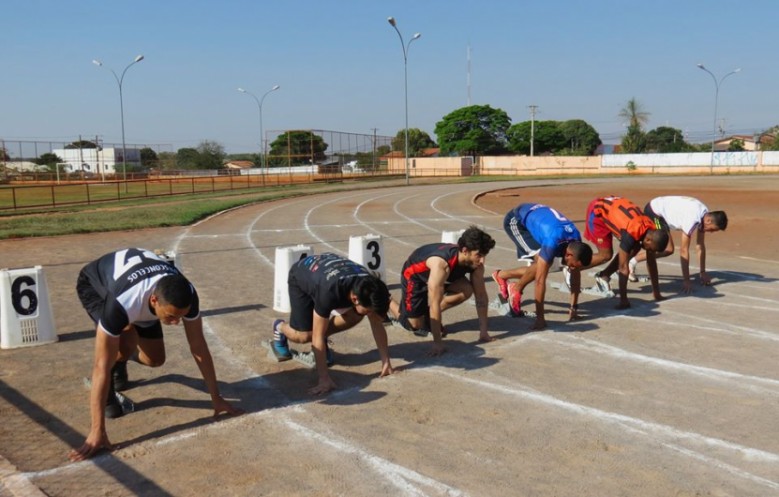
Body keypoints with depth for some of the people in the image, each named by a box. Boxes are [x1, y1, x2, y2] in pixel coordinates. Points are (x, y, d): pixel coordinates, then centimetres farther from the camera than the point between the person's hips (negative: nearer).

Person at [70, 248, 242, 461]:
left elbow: (198, 347, -23)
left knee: (155, 359, 1)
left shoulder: (186, 294, -35)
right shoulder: (123, 303, -48)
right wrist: (97, 432, -44)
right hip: (94, 283, -4)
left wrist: (216, 398, -19)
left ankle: (119, 359, 34)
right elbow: (101, 367, -44)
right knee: (127, 341, -32)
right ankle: (107, 392, -4)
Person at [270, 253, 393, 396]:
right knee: (305, 335, -16)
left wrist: (386, 361, -20)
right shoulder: (329, 292, -45)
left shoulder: (369, 288, -31)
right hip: (300, 276, -5)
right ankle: (280, 328, 17)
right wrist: (324, 378, -42)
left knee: (355, 315, -15)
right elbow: (317, 337, -40)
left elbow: (377, 325, -18)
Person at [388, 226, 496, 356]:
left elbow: (481, 296, -17)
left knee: (466, 290, -21)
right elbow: (435, 303, -45)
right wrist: (437, 342, -44)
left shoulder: (475, 263, -25)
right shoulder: (441, 264, -44)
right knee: (416, 325, -2)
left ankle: (429, 314, 2)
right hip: (414, 275, -6)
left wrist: (484, 331, -20)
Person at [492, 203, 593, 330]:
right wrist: (540, 318, -35)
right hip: (516, 220, -7)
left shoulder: (576, 241, -19)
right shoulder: (553, 242, -40)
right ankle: (516, 289, 2)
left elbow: (575, 275, -8)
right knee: (541, 261, -23)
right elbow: (540, 280, -37)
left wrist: (574, 308, -5)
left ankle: (501, 275, 25)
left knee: (543, 265, 6)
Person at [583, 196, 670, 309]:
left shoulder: (652, 232, -16)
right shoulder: (631, 233, -37)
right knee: (606, 255, -13)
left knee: (635, 249, 0)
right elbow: (623, 267, -35)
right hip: (598, 211, -7)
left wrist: (656, 292, -2)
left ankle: (603, 276, 14)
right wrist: (623, 300, -33)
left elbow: (651, 262, -4)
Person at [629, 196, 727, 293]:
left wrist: (703, 273, 0)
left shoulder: (706, 215, -9)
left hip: (662, 212, 9)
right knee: (668, 249, -17)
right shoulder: (692, 220, -34)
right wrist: (686, 280, -27)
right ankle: (633, 262, -6)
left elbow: (700, 246, -1)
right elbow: (684, 250, -30)